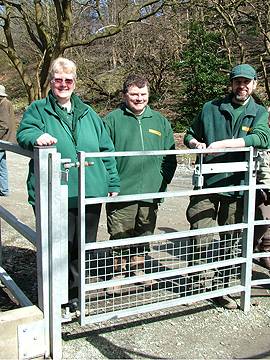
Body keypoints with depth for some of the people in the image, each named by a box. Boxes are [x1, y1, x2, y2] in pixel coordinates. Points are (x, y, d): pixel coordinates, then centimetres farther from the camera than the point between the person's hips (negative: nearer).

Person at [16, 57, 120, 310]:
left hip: (91, 193, 4)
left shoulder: (88, 113, 15)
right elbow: (24, 133, -10)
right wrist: (37, 136, -33)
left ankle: (75, 293, 32)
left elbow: (106, 149, 15)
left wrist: (113, 182, 11)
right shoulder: (38, 110, 6)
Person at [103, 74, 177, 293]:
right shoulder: (113, 120, -2)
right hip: (121, 194, -4)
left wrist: (162, 182, 3)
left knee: (144, 234, 16)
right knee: (119, 236, 3)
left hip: (151, 193, 4)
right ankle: (118, 273, 20)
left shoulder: (160, 121, 10)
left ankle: (138, 269, 34)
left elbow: (170, 158, 13)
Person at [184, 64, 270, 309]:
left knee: (228, 241, 11)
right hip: (207, 182, -1)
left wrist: (223, 143, -24)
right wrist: (196, 143, -8)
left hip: (237, 185, 1)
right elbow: (189, 135, 17)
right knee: (202, 238, -6)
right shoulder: (211, 108, 8)